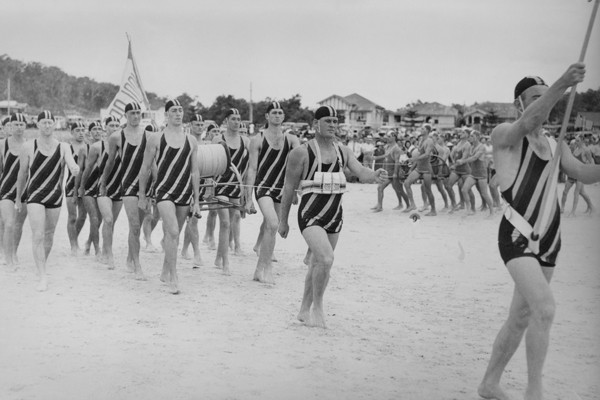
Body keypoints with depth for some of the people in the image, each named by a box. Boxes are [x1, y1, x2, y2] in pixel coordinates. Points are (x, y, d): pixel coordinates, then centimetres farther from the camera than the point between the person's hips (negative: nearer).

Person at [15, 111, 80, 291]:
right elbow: (22, 174, 7)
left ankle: (42, 265, 36)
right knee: (38, 236, -13)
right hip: (34, 196, -2)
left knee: (49, 236, 13)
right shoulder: (29, 147, -2)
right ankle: (43, 277, -14)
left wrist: (75, 168, -42)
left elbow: (71, 162, -17)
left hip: (55, 196, 2)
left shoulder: (63, 147, 1)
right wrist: (18, 198, 15)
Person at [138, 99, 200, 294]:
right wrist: (142, 196, 7)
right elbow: (145, 168, 6)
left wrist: (196, 201, 9)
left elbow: (194, 172, 11)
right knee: (172, 232, -17)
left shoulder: (191, 141, 9)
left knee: (173, 234, 12)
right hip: (164, 190, -4)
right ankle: (173, 277, -12)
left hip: (185, 192, 4)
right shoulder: (156, 138, 0)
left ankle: (165, 271, 29)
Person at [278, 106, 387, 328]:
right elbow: (289, 188, -2)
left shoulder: (343, 152, 8)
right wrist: (283, 221, 1)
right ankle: (317, 307, -5)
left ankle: (305, 310, 29)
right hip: (311, 215, -6)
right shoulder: (302, 153, -6)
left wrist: (375, 177, -28)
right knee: (326, 259, -24)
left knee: (318, 264, 15)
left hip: (335, 216, 6)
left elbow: (361, 173, -4)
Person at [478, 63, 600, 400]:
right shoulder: (504, 134, -3)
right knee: (544, 308, -23)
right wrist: (562, 85, -38)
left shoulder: (556, 145, 17)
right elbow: (528, 122, -25)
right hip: (517, 236, -7)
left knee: (521, 318, 12)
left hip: (549, 242, 7)